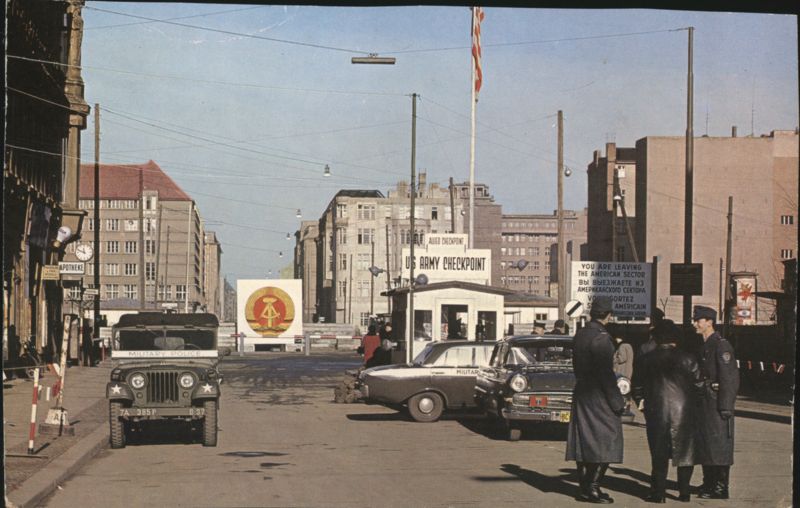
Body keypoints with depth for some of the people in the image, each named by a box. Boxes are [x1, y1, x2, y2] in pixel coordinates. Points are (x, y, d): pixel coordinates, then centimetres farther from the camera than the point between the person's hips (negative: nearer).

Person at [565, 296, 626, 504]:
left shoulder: (580, 335, 9)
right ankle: (592, 487, -4)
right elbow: (606, 373, -18)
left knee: (583, 441, 11)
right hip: (599, 398, -9)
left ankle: (584, 486, 15)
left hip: (581, 394, 9)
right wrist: (617, 401, -14)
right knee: (605, 441, -2)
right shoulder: (601, 338, -17)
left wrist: (582, 384, 19)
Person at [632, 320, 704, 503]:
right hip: (684, 411, 0)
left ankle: (658, 493, 4)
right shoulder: (687, 359, -2)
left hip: (656, 411, 0)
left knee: (659, 455, 6)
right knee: (685, 452, 9)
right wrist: (695, 407, 13)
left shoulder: (647, 360, 1)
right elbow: (699, 385, -1)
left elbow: (637, 385, 6)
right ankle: (684, 492, 9)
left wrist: (641, 402, 21)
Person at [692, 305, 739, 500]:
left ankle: (720, 488, -2)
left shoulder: (721, 345, -13)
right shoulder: (703, 345, 15)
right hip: (705, 402, 9)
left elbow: (730, 378, -17)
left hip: (717, 403, -9)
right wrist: (698, 400, 17)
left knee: (719, 444, -5)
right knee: (705, 443, 14)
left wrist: (725, 406, -20)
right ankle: (709, 483, 23)